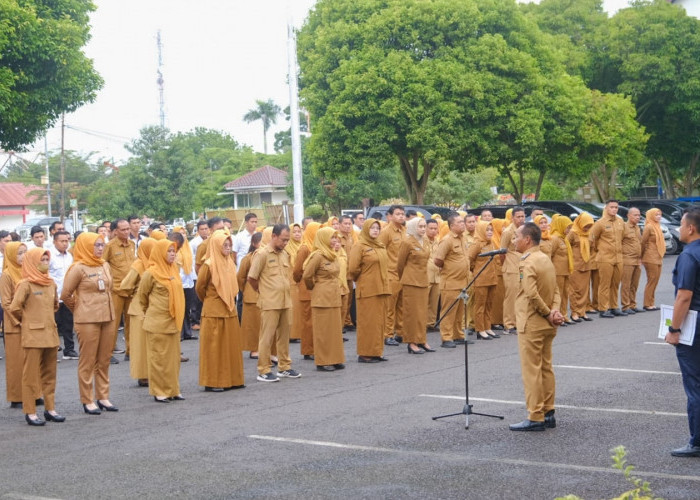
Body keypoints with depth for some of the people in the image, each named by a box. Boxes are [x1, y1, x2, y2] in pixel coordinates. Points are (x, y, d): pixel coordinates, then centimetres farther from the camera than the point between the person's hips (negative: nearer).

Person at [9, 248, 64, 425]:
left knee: (49, 374, 11)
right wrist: (26, 321, 1)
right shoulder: (26, 284, -11)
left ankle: (50, 409, 19)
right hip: (32, 336, -6)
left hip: (50, 334, 6)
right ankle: (30, 412, 3)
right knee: (31, 375, -2)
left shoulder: (51, 283, 9)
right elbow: (14, 308, -13)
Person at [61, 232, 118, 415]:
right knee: (87, 361, 0)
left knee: (104, 360, 10)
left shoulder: (105, 266, 8)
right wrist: (79, 309, 9)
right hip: (87, 320, -6)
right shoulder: (78, 268, -9)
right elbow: (65, 295, -3)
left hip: (107, 318, 6)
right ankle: (87, 401, 6)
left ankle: (103, 397, 18)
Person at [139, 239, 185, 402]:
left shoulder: (174, 270, 8)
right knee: (159, 357, 0)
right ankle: (159, 392, 6)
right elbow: (142, 295, 0)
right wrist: (148, 311, 14)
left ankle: (173, 389, 18)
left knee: (173, 356, 10)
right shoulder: (151, 273, -11)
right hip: (157, 322, -6)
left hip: (173, 320, 6)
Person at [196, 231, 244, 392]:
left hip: (230, 309, 7)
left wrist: (231, 302, 13)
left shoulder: (230, 263, 8)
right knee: (214, 346, -1)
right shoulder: (209, 265, -12)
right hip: (214, 311, -7)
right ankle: (212, 382, 5)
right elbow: (200, 287, -3)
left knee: (232, 345, 9)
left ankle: (231, 379, 17)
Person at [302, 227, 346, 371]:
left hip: (334, 297, 8)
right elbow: (307, 276, -13)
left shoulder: (333, 255, 11)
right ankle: (323, 362, 5)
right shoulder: (318, 255, -14)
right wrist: (313, 288, 4)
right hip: (322, 298, -8)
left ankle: (335, 359, 17)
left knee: (335, 328, 10)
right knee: (323, 330, -1)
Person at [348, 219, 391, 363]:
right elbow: (353, 268, -13)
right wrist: (362, 279, 1)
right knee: (367, 321, -4)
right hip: (367, 290, -7)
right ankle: (365, 354, 0)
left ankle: (377, 352, 15)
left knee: (378, 321, 9)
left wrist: (384, 283, 15)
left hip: (381, 289, 7)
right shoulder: (359, 246, -8)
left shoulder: (380, 246, 14)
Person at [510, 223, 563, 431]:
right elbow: (555, 290, 7)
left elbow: (532, 294, -27)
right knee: (546, 368, 14)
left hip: (531, 325, -9)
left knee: (531, 371, -3)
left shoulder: (528, 263, -17)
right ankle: (548, 413, 19)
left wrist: (549, 314, -16)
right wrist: (554, 311, -7)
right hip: (547, 326, 9)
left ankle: (535, 418, -1)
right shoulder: (546, 259, 11)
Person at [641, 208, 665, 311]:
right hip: (651, 258, -8)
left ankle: (650, 303, 14)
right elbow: (643, 242, -10)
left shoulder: (656, 227, 15)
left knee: (655, 281, 9)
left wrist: (661, 257, 13)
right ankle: (647, 304, -1)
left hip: (658, 258, 8)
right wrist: (642, 255, -2)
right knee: (652, 280, -6)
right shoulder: (649, 227, -12)